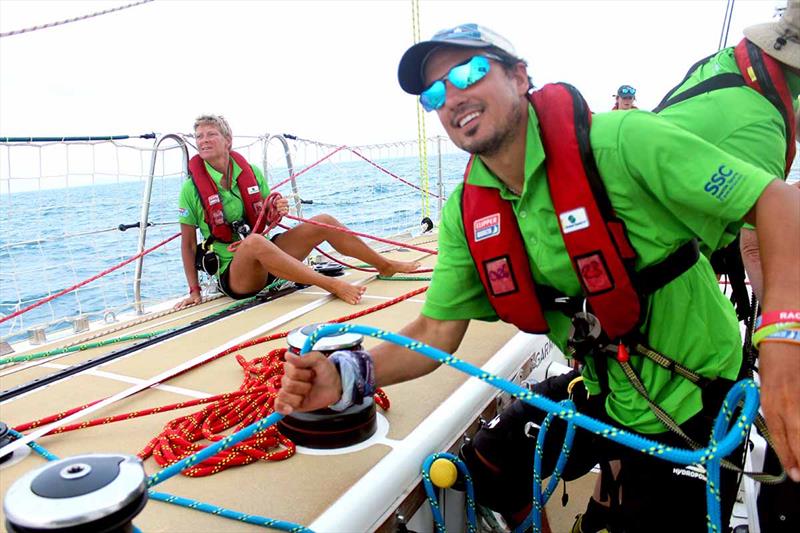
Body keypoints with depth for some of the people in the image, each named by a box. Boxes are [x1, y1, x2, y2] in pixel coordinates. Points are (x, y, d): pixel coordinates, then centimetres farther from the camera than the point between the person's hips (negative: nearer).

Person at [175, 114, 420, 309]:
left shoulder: (252, 172, 2)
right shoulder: (191, 188, -9)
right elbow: (188, 244, -4)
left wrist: (277, 212, -11)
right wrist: (194, 291, -7)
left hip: (267, 262, 5)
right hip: (233, 274, -5)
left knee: (323, 222, -5)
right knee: (254, 241, -39)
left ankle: (386, 265, 8)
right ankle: (332, 284, -39)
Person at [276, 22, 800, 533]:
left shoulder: (618, 141, -25)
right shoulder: (465, 215, -7)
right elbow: (436, 333, -6)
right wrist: (347, 378, -22)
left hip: (691, 403, -4)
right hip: (599, 391, 5)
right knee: (483, 475, 10)